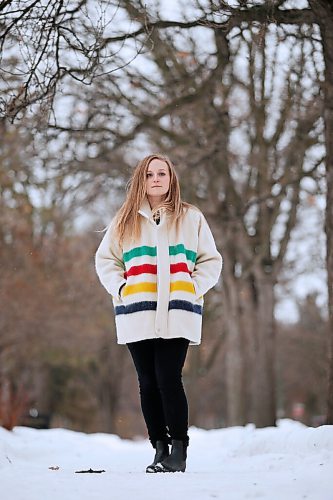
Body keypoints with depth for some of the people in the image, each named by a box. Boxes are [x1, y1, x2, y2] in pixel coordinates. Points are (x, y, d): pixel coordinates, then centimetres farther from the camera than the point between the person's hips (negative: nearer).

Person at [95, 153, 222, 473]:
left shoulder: (191, 218, 11)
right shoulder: (125, 221, 13)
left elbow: (211, 261, 12)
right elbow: (105, 259, 17)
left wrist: (194, 288, -3)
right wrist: (120, 287, 1)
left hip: (177, 314, -2)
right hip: (137, 315, 2)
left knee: (169, 380, -12)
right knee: (148, 384, 3)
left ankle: (179, 450, -4)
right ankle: (160, 449, 12)